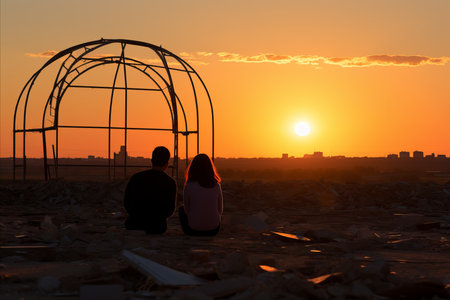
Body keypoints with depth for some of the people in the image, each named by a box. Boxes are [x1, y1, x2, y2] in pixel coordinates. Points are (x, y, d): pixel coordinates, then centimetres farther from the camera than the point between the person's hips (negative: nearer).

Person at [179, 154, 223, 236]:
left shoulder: (188, 186, -12)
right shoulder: (216, 186, -4)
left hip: (194, 229, -3)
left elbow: (187, 210, 0)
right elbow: (220, 210, 5)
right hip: (213, 230, 3)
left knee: (181, 210, 30)